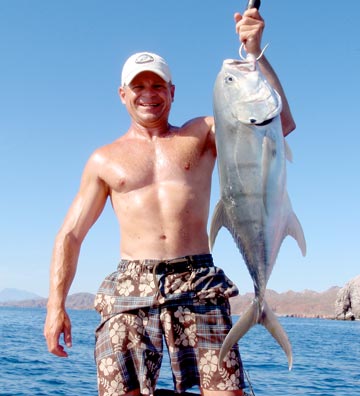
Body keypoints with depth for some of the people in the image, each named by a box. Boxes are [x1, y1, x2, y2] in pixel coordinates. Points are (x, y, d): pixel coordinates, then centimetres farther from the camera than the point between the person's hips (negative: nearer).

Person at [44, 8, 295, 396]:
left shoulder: (203, 134, 15)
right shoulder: (105, 160, 16)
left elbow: (279, 121, 3)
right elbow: (70, 234, 14)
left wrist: (255, 52, -5)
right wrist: (56, 305, 4)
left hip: (198, 285, 0)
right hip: (131, 289, 1)